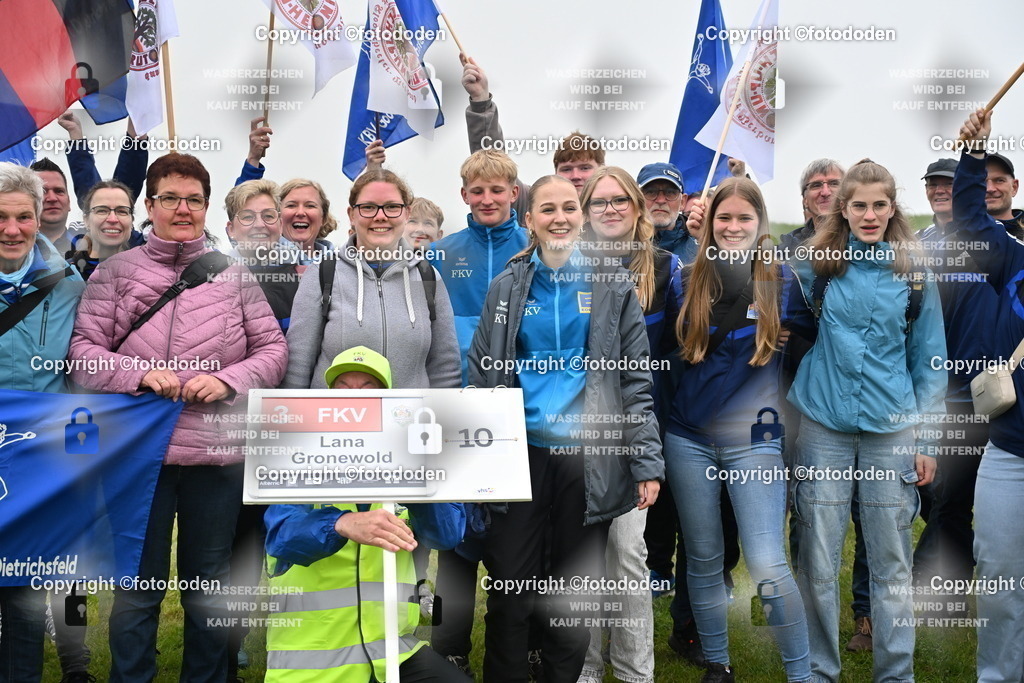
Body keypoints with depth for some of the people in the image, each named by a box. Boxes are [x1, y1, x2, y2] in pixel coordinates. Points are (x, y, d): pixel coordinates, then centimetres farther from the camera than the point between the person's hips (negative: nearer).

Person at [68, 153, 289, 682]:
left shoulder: (233, 275, 7)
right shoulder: (117, 271, 5)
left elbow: (273, 349, 5)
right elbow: (83, 350, 0)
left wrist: (228, 379, -11)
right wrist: (140, 375, -16)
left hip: (218, 451, 1)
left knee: (210, 586, 14)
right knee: (137, 588, 9)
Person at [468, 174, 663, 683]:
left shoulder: (613, 286, 4)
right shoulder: (506, 288, 7)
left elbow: (636, 380, 2)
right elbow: (482, 376, 8)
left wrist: (647, 462, -5)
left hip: (591, 457, 0)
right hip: (520, 452, 1)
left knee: (576, 594, 10)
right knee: (510, 592, 3)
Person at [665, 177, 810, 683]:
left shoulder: (780, 282, 0)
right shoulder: (690, 279, 4)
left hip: (753, 438, -2)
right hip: (689, 437, 3)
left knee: (767, 569, -9)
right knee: (703, 560, 12)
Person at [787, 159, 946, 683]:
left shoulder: (914, 274, 4)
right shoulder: (816, 265, 3)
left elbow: (929, 361, 7)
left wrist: (927, 442, 3)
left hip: (892, 430, 0)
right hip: (824, 427, 0)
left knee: (891, 561, 6)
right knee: (818, 562, 3)